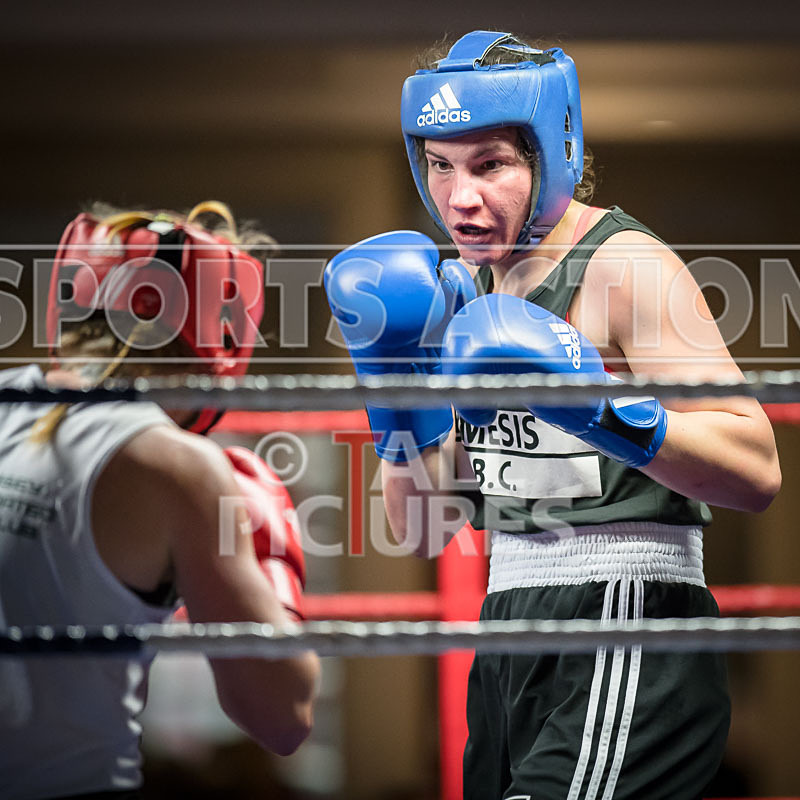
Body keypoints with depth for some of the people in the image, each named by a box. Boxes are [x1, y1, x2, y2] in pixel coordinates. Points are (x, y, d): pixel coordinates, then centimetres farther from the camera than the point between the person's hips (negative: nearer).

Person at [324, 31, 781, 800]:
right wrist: (396, 382, -1)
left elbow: (757, 471, -19)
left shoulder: (626, 267, -10)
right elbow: (423, 529, 13)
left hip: (627, 645, -8)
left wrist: (602, 408, -30)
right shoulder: (464, 287, 14)